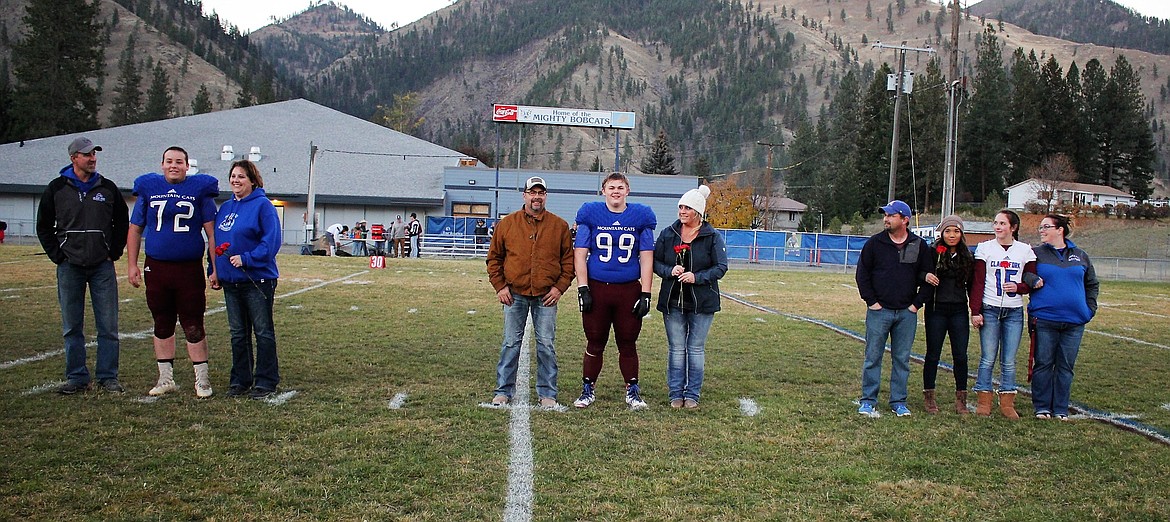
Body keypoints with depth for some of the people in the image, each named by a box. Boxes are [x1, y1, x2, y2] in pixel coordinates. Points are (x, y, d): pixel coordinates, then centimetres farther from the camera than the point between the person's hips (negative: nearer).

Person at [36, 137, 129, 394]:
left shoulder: (108, 188, 6)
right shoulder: (57, 188, 3)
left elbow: (122, 223, 15)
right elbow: (43, 226, 10)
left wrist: (113, 253, 5)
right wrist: (57, 255, 1)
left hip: (103, 267, 0)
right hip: (69, 267, 0)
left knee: (108, 326, 0)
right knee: (72, 327, 5)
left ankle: (108, 377, 8)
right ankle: (76, 378, 14)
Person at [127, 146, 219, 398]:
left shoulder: (200, 190, 1)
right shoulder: (148, 189, 8)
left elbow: (211, 232, 0)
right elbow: (135, 229, 13)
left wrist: (216, 268, -6)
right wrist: (131, 264, 7)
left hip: (190, 269, -3)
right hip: (156, 268, 3)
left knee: (193, 325, 0)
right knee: (162, 323, 11)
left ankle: (202, 379, 10)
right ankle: (166, 379, 22)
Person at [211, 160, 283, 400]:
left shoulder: (262, 205, -9)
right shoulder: (226, 207, 12)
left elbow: (271, 242, -16)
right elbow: (216, 240, 18)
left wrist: (246, 258, -23)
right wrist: (215, 271, 10)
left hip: (257, 280, -7)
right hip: (230, 281, 7)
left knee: (263, 332, 3)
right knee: (238, 333, 13)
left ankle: (265, 382, 9)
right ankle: (240, 380, 22)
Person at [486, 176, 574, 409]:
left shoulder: (559, 226, 5)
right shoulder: (507, 223, 5)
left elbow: (569, 259, 7)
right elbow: (494, 258, 9)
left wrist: (560, 287, -2)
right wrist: (500, 286, 0)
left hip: (546, 296, 0)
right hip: (514, 294, 0)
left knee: (546, 345, 3)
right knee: (511, 344, 6)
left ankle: (547, 393, 12)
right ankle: (503, 391, 15)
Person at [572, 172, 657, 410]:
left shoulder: (641, 216, 4)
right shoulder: (590, 214, 1)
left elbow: (646, 257, 5)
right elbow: (580, 254, 1)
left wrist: (645, 294, 0)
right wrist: (582, 289, -6)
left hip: (629, 290, 1)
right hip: (597, 288, 0)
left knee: (628, 343, 7)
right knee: (595, 343, 6)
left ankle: (632, 391, 19)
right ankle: (587, 389, 19)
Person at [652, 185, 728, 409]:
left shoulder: (713, 237, -3)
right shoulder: (668, 233, 5)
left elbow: (721, 267, -5)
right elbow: (655, 262, 7)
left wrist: (697, 277, -19)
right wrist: (670, 271, -13)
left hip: (702, 303, -2)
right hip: (672, 301, 2)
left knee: (696, 349, 6)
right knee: (676, 349, 7)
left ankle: (693, 394, 15)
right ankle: (676, 393, 16)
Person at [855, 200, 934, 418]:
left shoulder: (919, 246, 5)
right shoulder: (875, 243, 1)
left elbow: (928, 277, 10)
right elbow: (862, 274, 3)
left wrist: (917, 303, 2)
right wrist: (871, 301, -4)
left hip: (907, 313, 1)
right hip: (879, 311, -1)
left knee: (902, 359, 7)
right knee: (873, 357, 1)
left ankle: (899, 402, 17)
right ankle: (868, 401, 8)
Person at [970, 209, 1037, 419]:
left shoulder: (1025, 251, 6)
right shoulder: (984, 248, 2)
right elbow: (977, 282, -1)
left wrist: (1018, 287, -11)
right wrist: (975, 311, -7)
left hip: (1014, 312, 1)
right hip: (990, 309, -1)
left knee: (1009, 361, 5)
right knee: (987, 359, 0)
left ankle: (1007, 403, 12)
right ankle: (984, 402, 7)